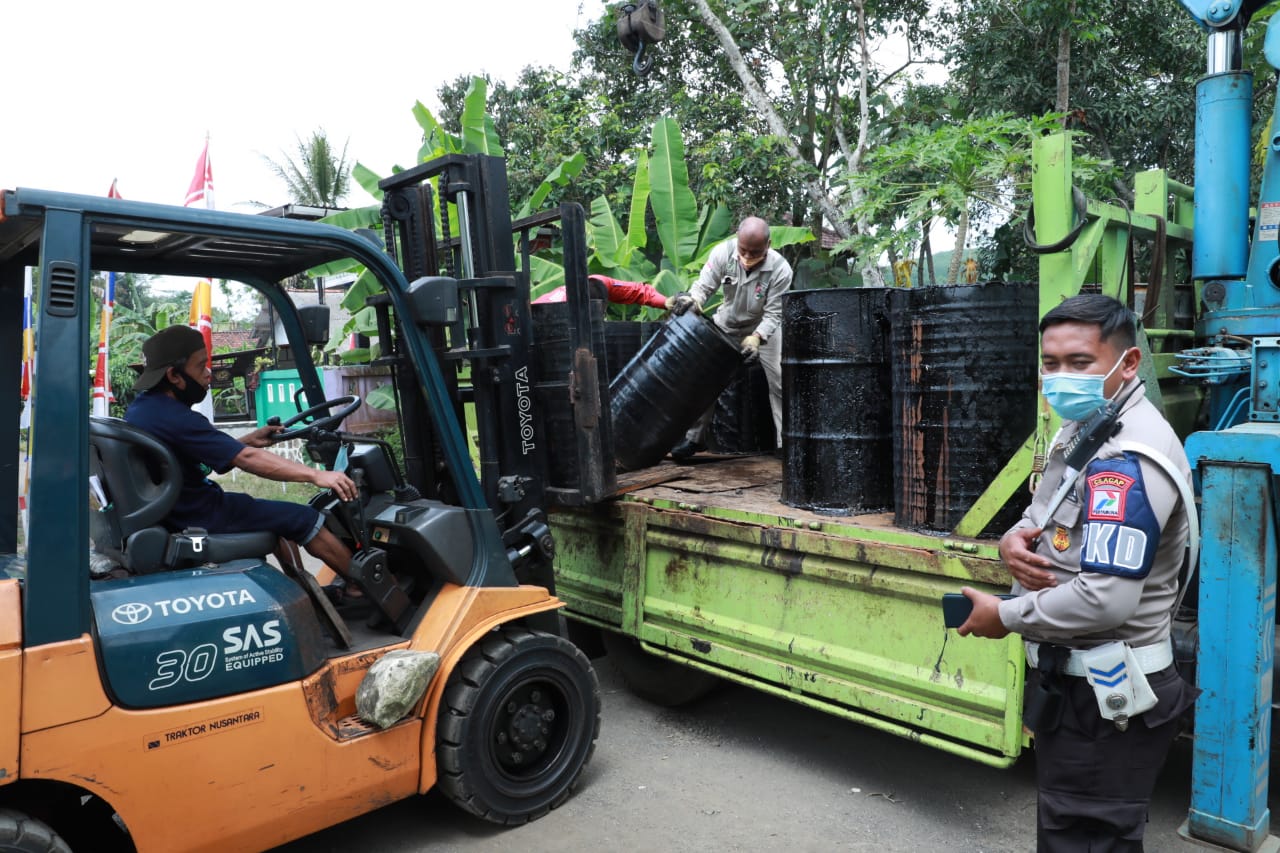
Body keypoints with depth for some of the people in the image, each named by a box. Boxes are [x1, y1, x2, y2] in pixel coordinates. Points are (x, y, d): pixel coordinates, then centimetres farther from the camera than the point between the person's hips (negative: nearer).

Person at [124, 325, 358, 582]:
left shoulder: (141, 409, 5)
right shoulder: (174, 418, -26)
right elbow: (246, 459, -29)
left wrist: (249, 440, 5)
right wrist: (317, 475, -29)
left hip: (172, 512, 10)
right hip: (198, 517, -10)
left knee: (277, 515, 26)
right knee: (304, 519, -4)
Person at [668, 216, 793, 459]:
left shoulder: (780, 269, -30)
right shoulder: (723, 252, -25)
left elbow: (773, 314, -26)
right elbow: (704, 286, -21)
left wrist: (756, 338, -42)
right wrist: (692, 299, -45)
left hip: (764, 327, -2)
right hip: (726, 323, 2)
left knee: (780, 383, -10)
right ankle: (694, 438, 10)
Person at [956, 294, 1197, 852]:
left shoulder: (1127, 461, -25)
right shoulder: (1083, 428, 8)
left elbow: (1105, 600, -32)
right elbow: (1048, 514, 19)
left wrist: (1006, 617, -16)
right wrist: (1015, 540, -6)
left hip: (1101, 701, -10)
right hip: (1071, 675, 10)